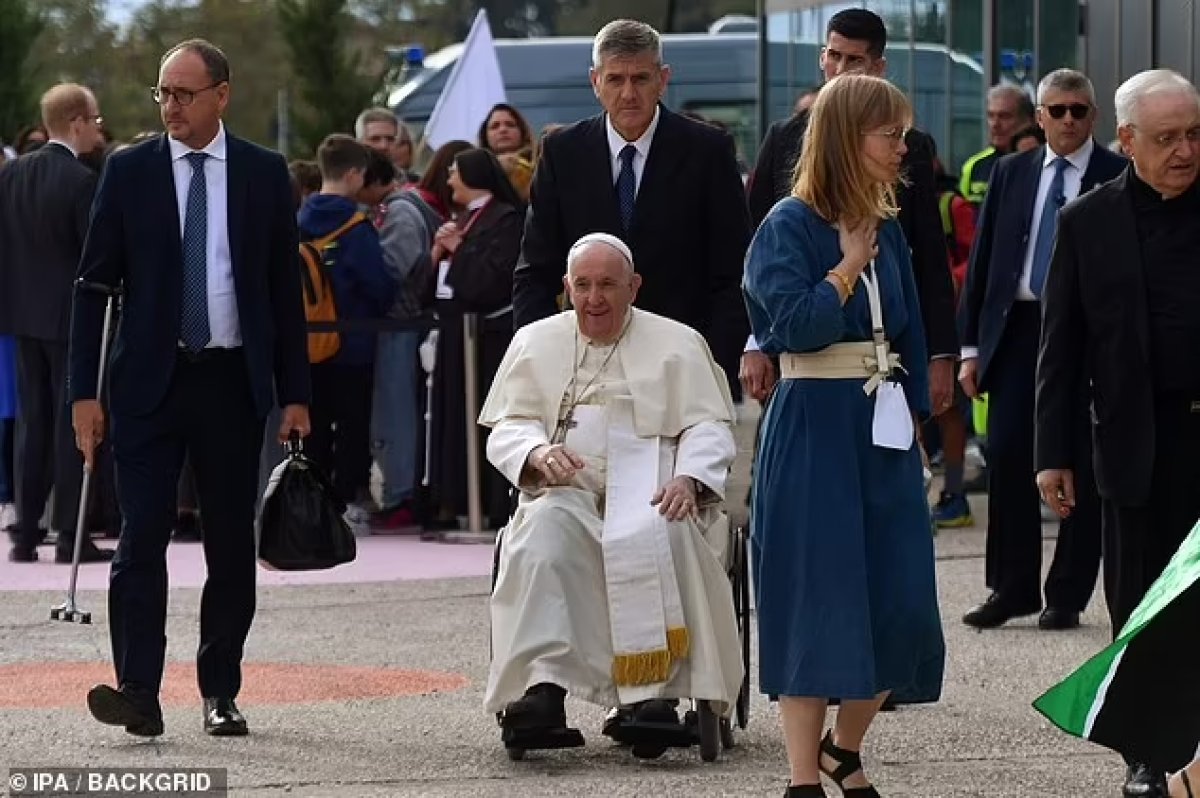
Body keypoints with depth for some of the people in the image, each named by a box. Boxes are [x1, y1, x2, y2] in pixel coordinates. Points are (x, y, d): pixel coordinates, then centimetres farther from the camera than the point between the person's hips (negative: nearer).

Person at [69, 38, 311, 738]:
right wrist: (85, 392, -3)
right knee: (142, 536, -9)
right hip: (149, 381, -1)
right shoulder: (129, 172, 3)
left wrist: (295, 394, 3)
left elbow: (286, 288, 8)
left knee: (232, 543, 5)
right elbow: (94, 283, 4)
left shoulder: (265, 174, 5)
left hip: (233, 382, 1)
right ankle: (139, 693, -14)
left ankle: (221, 693, 13)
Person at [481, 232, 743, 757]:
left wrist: (688, 479, -15)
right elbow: (506, 428, 12)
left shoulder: (677, 344, 14)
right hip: (567, 492, 1)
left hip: (651, 494, -1)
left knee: (654, 534, -37)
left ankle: (651, 691, -40)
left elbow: (708, 428, 7)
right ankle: (542, 685, -44)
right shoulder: (536, 342, 20)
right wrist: (537, 453, -13)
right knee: (544, 529, -34)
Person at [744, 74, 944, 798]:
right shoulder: (790, 226, -8)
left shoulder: (886, 227, 12)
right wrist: (850, 265, -9)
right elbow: (797, 323, -20)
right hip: (814, 430, -6)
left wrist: (915, 422, 12)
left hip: (884, 429, 6)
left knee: (901, 602, 4)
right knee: (817, 601, -4)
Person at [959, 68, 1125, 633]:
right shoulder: (1011, 174, 12)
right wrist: (971, 347, 6)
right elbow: (982, 260, 12)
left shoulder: (1119, 178, 0)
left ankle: (1067, 596, 10)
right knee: (1007, 458, -2)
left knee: (1081, 468, 1)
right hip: (1017, 330, 3)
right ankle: (1011, 588, 9)